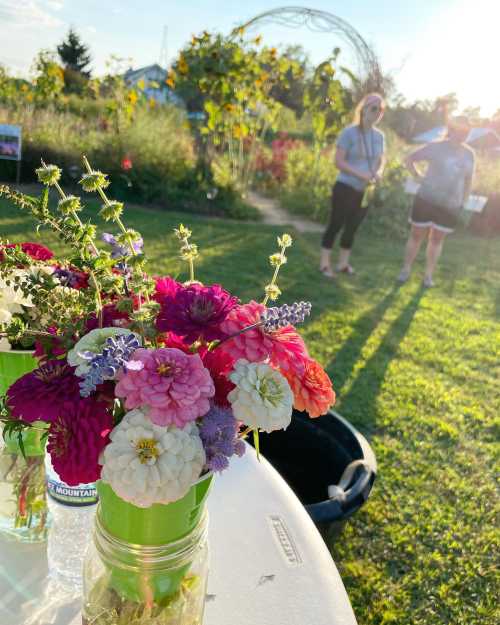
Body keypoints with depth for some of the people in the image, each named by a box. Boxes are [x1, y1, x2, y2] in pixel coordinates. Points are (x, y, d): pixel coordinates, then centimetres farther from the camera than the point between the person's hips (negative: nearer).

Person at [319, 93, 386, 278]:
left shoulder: (379, 136, 6)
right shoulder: (349, 132, -12)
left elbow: (381, 160, 14)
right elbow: (338, 161, -16)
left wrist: (378, 172, -11)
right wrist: (361, 174, -25)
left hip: (365, 191, 6)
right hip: (345, 188, -6)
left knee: (352, 228, 12)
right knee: (335, 225, 1)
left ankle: (343, 263, 23)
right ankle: (324, 263, 10)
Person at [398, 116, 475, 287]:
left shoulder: (469, 154, 4)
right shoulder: (436, 147, -7)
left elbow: (468, 180, 15)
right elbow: (409, 159, -1)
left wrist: (463, 202, 12)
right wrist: (417, 176, -9)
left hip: (450, 206, 3)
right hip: (426, 200, -3)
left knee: (437, 240, 11)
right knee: (416, 236, 6)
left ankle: (428, 274, 22)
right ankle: (406, 270, 21)